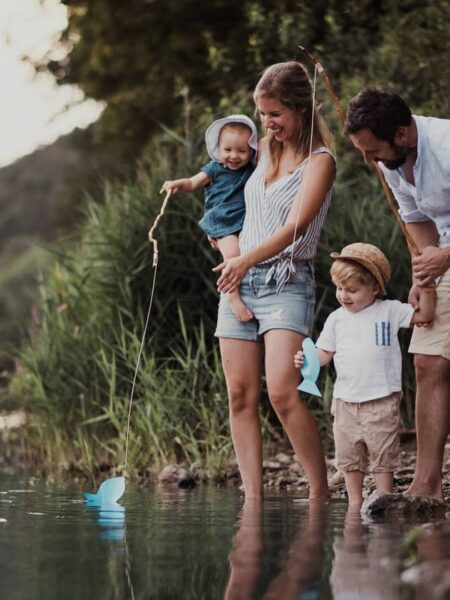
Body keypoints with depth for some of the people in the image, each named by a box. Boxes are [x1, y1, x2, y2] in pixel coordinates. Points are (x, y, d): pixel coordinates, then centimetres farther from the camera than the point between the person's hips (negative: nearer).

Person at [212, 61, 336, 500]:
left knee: (283, 392, -21)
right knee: (241, 395, -1)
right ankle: (252, 497, -1)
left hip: (286, 282, -7)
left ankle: (321, 492, -12)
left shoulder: (319, 160, -4)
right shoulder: (263, 150, 15)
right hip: (239, 281, 7)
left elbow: (296, 225, -17)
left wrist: (246, 259, -26)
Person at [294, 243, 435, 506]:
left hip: (381, 399, -3)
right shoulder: (337, 319, 7)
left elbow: (424, 315, 1)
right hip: (346, 400, 4)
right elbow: (325, 353, 7)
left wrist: (427, 292, -15)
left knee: (383, 455, -1)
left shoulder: (389, 311, 0)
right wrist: (307, 359, -12)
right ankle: (355, 502, 19)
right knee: (348, 456, 9)